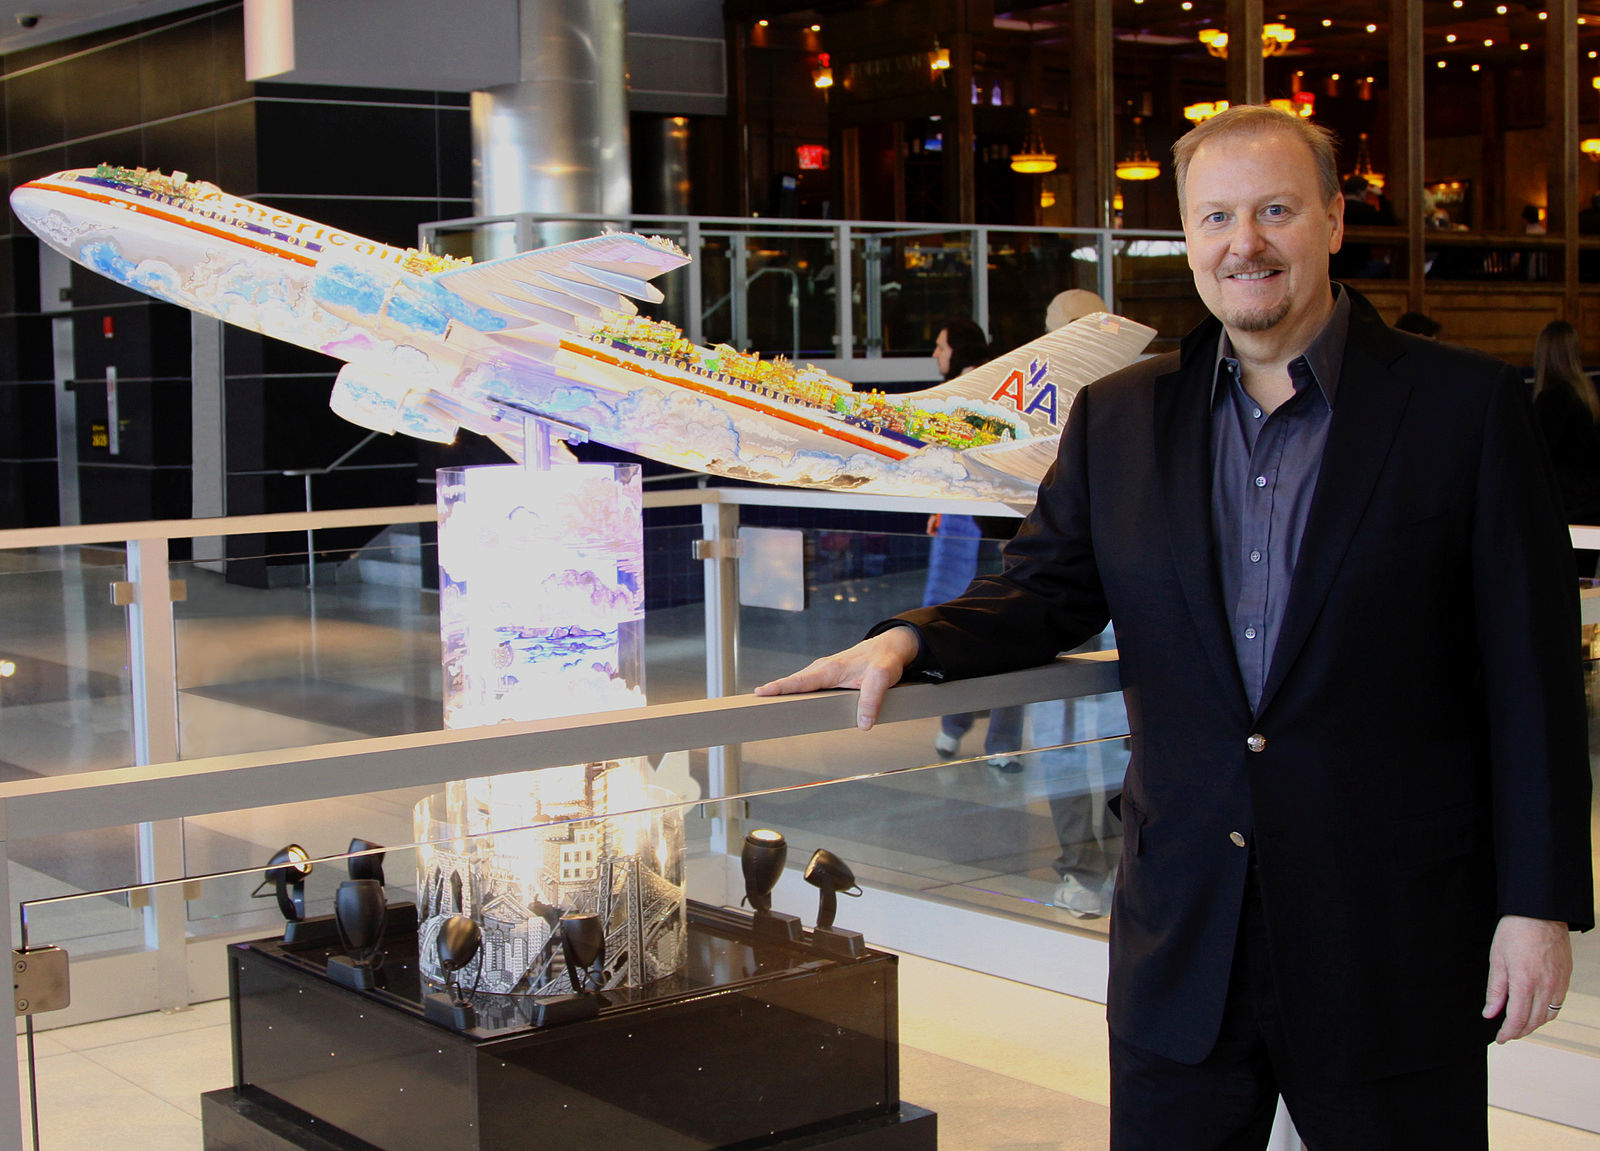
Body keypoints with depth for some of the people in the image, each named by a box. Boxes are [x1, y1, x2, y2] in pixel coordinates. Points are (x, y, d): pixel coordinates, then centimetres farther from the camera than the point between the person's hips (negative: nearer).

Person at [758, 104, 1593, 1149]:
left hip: (1395, 934, -3)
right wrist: (910, 643, -11)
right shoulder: (1118, 418, 7)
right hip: (1183, 935, 3)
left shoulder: (1466, 406, -4)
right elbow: (1045, 592, 10)